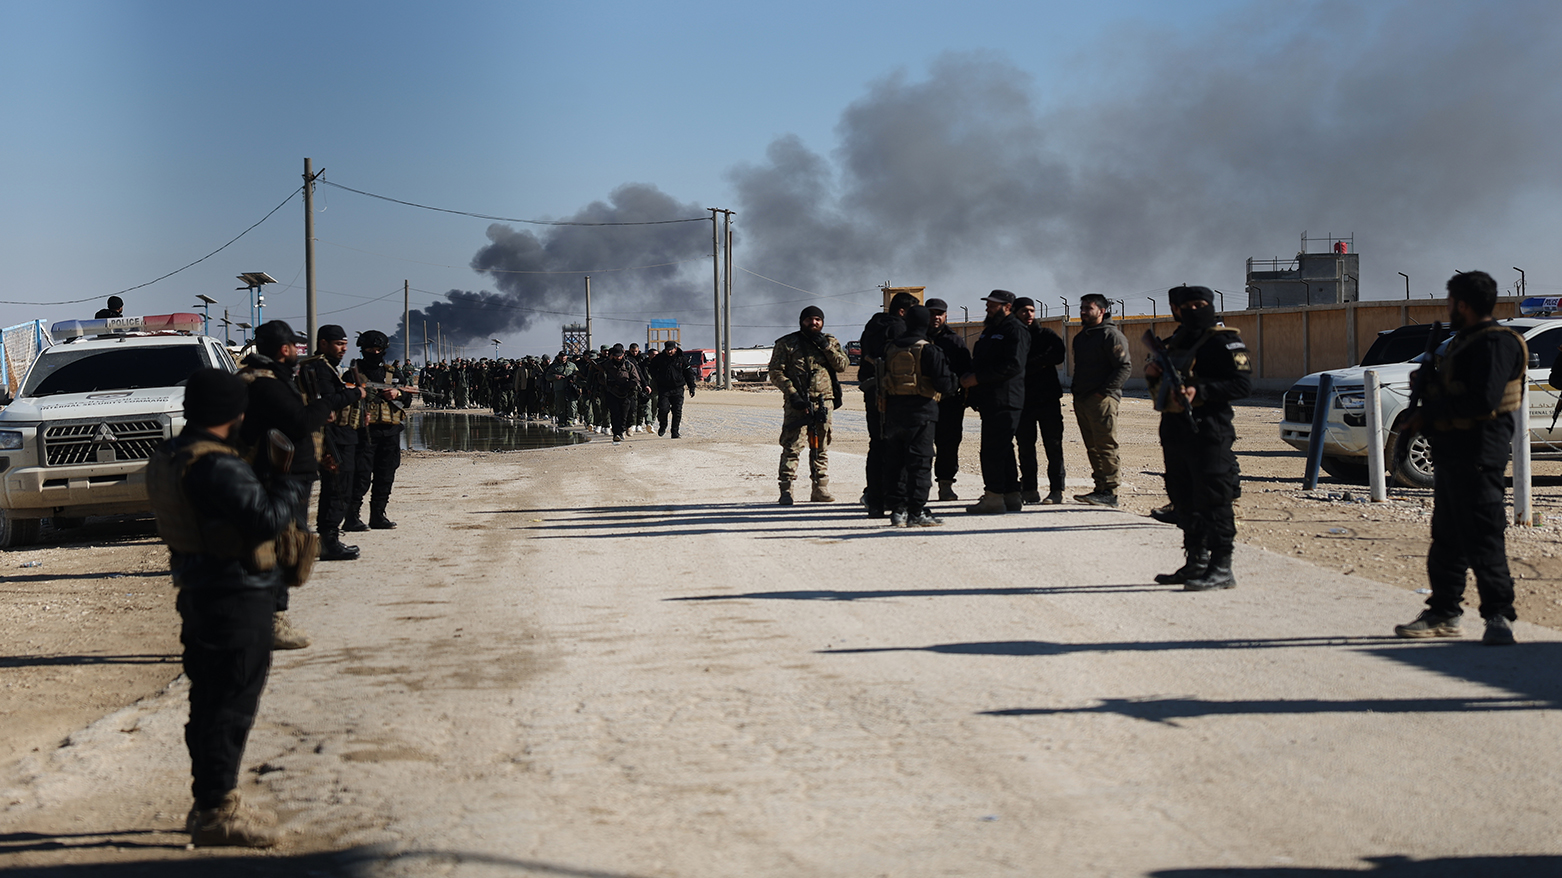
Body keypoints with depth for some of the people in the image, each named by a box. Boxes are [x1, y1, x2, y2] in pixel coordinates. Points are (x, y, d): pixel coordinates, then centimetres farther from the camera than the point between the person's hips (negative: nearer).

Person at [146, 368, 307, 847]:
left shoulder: (169, 457, 9)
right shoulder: (217, 467, -22)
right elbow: (267, 517, -26)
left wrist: (272, 483, 7)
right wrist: (293, 483, -10)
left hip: (198, 592, 10)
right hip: (237, 597, -10)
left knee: (210, 698, 17)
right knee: (232, 705, -3)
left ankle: (210, 803, 27)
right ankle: (216, 812, 2)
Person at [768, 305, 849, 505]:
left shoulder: (830, 342, 14)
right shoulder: (787, 344, 4)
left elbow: (843, 365, 3)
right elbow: (776, 372, -1)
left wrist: (826, 346, -8)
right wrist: (792, 393, -11)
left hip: (823, 402, 4)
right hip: (797, 403, -4)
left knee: (821, 448, 9)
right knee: (792, 446, -10)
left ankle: (820, 489, 17)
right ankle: (785, 490, -10)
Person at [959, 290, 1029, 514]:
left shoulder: (1015, 331, -9)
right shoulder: (990, 330, 22)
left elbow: (1012, 366, -20)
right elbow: (981, 362, 28)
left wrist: (977, 378, -20)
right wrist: (968, 377, 6)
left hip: (1004, 401, -10)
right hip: (989, 401, 10)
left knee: (993, 450, -11)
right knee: (1003, 450, 12)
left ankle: (993, 498, -9)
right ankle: (1011, 497, 18)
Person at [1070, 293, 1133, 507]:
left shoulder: (1111, 335, -7)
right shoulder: (1081, 337, 21)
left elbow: (1125, 367, -14)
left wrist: (1104, 391, -18)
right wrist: (1076, 392, 14)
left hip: (1102, 400, -9)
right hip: (1082, 401, 9)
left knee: (1105, 446, -10)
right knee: (1092, 447, 9)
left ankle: (1109, 492, -10)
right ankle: (1100, 488, 13)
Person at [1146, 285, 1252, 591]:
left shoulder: (1223, 342, -5)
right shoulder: (1175, 343, 19)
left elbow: (1243, 384, -15)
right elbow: (1162, 390, 27)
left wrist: (1201, 391, -22)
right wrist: (1153, 375, 5)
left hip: (1208, 433, -8)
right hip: (1174, 433, 8)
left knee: (1213, 502, -8)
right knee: (1185, 502, 13)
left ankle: (1221, 569, -6)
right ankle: (1196, 563, 23)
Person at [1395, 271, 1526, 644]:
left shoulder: (1496, 343, -14)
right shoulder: (1463, 341, 19)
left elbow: (1483, 400, -25)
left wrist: (1431, 411, -16)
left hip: (1478, 453, -11)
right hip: (1450, 451, 11)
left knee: (1483, 538, -9)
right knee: (1446, 538, 14)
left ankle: (1499, 616, -5)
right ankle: (1443, 613, 21)